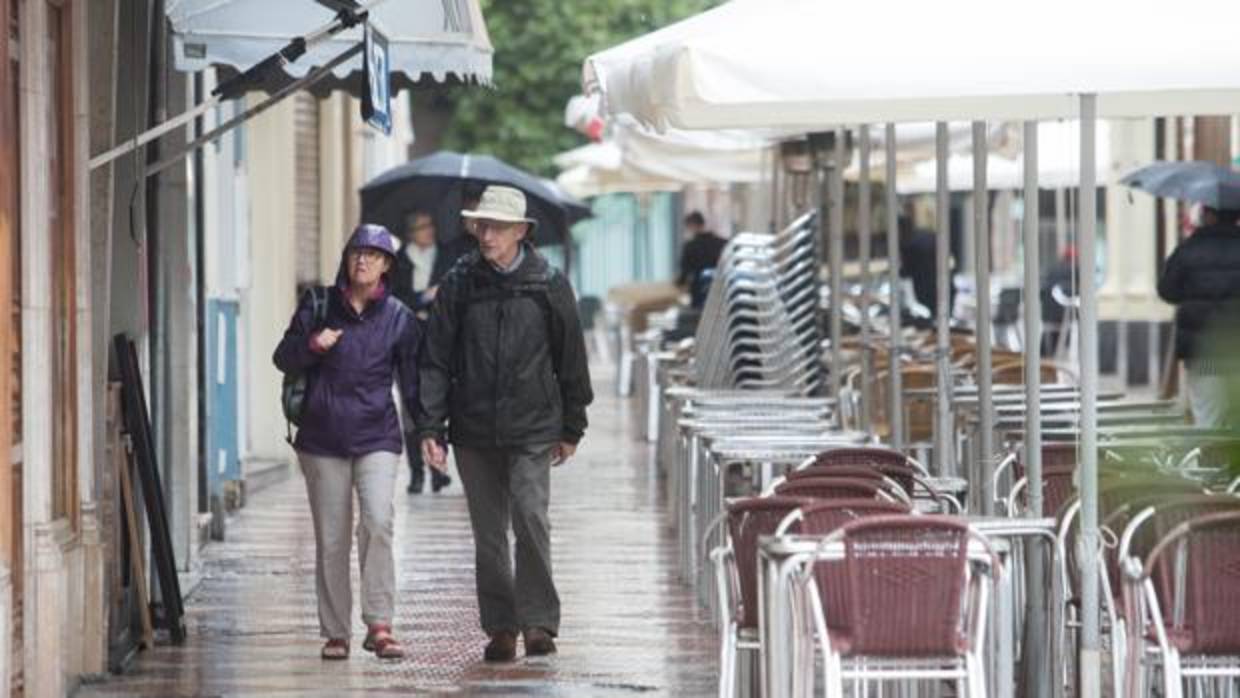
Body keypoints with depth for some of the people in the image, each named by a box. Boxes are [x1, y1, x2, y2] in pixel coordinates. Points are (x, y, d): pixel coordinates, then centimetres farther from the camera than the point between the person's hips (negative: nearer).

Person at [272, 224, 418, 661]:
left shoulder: (398, 317, 5)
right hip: (322, 439, 1)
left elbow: (413, 382, 7)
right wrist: (311, 345, -14)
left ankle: (379, 625, -18)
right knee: (331, 540, 3)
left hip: (376, 438, -1)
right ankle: (335, 633, 12)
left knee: (378, 523, -21)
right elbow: (283, 359, 7)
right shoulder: (319, 305, 5)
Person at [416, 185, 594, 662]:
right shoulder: (459, 284, 1)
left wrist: (570, 429, 11)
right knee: (488, 534, 7)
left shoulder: (547, 284, 0)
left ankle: (539, 622, -7)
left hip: (532, 430, -2)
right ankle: (500, 628, 15)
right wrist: (430, 427, -5)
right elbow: (436, 361, 3)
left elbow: (570, 359, 8)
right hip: (474, 432, 2)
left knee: (531, 519, -15)